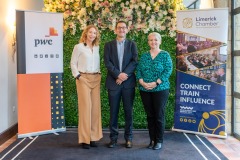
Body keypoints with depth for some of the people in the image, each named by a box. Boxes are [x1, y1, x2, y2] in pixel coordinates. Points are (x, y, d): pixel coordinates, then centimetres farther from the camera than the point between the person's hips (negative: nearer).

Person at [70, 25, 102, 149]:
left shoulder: (97, 47, 12)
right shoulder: (79, 47, -1)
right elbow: (73, 63, -1)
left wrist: (99, 73, 4)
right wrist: (77, 76, -9)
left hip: (96, 79, 5)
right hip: (83, 79, -5)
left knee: (95, 107, 3)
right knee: (85, 107, -7)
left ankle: (93, 137, 12)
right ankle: (85, 139, 0)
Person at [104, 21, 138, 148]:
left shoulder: (132, 44, 10)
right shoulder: (109, 45, 10)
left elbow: (135, 61, -1)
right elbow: (107, 62, -2)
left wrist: (125, 74, -14)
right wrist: (118, 74, -14)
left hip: (128, 82, 0)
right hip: (113, 82, 0)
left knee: (128, 111, 4)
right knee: (113, 111, 4)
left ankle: (128, 138, 13)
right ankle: (113, 138, 14)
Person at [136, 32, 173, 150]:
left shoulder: (165, 55, -1)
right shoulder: (144, 56, 10)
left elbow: (168, 71, -9)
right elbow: (139, 70, 5)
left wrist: (156, 83, -18)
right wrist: (142, 82, -13)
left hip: (160, 89, -3)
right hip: (145, 90, 4)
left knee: (159, 115, 2)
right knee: (149, 115, 9)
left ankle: (159, 141, 14)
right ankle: (152, 139, 20)